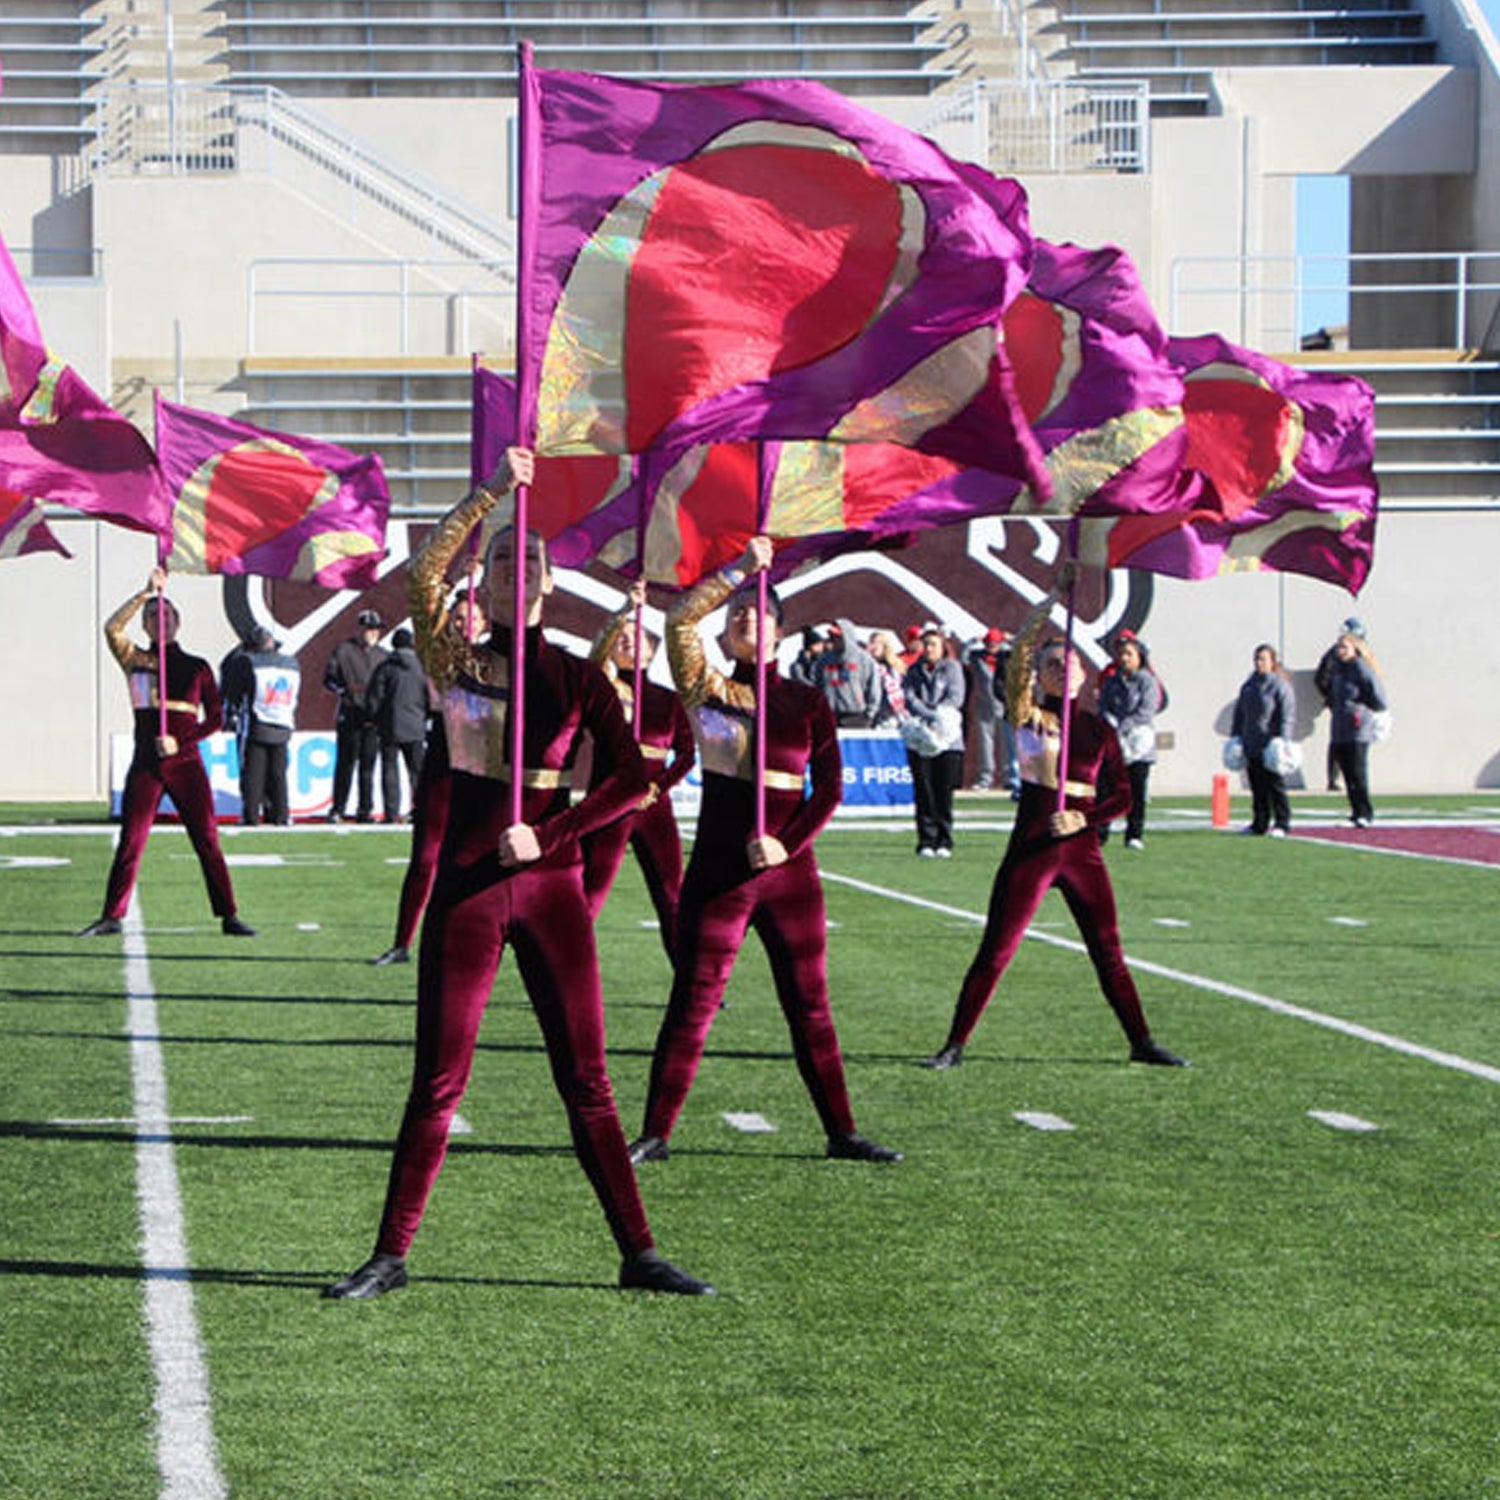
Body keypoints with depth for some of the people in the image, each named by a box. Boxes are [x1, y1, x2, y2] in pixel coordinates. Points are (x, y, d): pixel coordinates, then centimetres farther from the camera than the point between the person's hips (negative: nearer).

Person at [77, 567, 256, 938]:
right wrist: (146, 593, -15)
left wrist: (181, 741, -8)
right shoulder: (136, 661, 7)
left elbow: (215, 717, 6)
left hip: (186, 765, 0)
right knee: (130, 843, 0)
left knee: (207, 841, -2)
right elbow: (112, 628, -11)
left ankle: (229, 917, 1)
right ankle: (112, 917, 8)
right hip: (145, 766, 0)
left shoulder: (197, 667, 7)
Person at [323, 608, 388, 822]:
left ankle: (365, 809, 8)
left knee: (368, 764, 4)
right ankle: (338, 809, -2)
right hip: (350, 714, -4)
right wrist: (346, 689, -17)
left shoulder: (383, 655, 17)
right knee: (345, 763, -6)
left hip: (374, 717, 4)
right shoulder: (343, 650, 3)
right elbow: (329, 678, 0)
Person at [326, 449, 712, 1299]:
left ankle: (639, 1253, 9)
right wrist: (490, 494, -15)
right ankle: (392, 1255, 9)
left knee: (587, 1080, 4)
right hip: (468, 885, -1)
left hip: (551, 885, 1)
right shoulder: (456, 664, 5)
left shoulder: (578, 678, 6)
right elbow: (423, 579, -11)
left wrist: (547, 836, -10)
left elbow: (635, 779, -1)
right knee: (439, 1083, 0)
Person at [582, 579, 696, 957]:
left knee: (672, 901, 4)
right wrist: (624, 612, -28)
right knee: (588, 898, -4)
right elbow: (596, 656, -17)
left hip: (655, 809, 3)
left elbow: (686, 754, 8)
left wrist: (657, 787, -8)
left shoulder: (668, 700, 11)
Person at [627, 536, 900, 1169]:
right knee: (692, 1003, -2)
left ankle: (842, 1133, 15)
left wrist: (788, 843, -10)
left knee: (810, 1006, 8)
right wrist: (739, 570, -13)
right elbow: (679, 620, -12)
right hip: (719, 871, -2)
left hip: (790, 870, 2)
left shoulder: (807, 702, 7)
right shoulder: (707, 690, 3)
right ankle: (655, 1134, 4)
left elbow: (829, 788, 4)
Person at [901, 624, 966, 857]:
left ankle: (944, 843, 2)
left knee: (945, 793, -3)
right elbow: (910, 698, 0)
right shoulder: (914, 671, 13)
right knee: (924, 793, -2)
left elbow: (955, 696, -3)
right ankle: (926, 842, 1)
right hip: (920, 741, 1)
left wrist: (938, 716, -17)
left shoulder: (952, 668, 9)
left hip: (948, 740, -1)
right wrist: (930, 716, -16)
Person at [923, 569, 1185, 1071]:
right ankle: (955, 1044, 5)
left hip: (1081, 849, 3)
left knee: (1109, 954, 7)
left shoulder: (1098, 729, 8)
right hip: (1031, 849, -2)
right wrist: (1056, 596, -16)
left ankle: (1142, 1042, 16)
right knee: (995, 952, -3)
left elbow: (1122, 795, 8)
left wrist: (1084, 817, -10)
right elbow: (1020, 649, -13)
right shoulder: (1029, 717, 0)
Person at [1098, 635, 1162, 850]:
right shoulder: (1111, 682, 14)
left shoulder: (1147, 681, 1)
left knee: (1136, 790, -2)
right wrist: (1113, 726, -12)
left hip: (1139, 744, -3)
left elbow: (1145, 711, -7)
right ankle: (1099, 833, -5)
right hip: (1113, 744, 3)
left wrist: (1122, 727, -13)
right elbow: (1103, 708, 7)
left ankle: (1135, 835, 2)